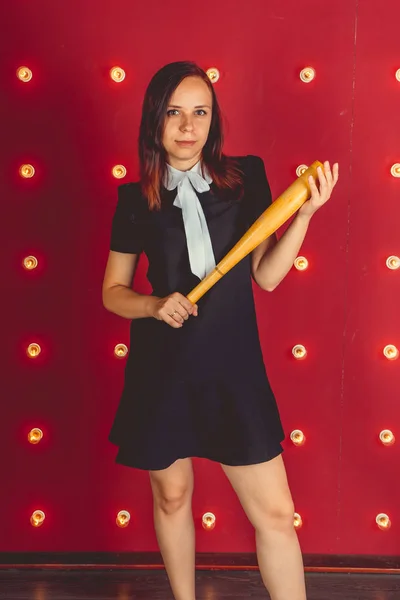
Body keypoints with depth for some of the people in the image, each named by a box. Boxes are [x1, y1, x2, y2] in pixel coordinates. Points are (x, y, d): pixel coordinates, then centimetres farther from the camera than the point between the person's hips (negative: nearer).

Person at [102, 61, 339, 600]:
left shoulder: (246, 177, 0)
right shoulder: (136, 199, -1)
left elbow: (267, 275, 1)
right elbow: (113, 292, 6)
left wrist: (304, 213, -11)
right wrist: (155, 305, -13)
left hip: (234, 366, 0)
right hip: (161, 369, 1)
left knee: (275, 512, 1)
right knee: (172, 497, 18)